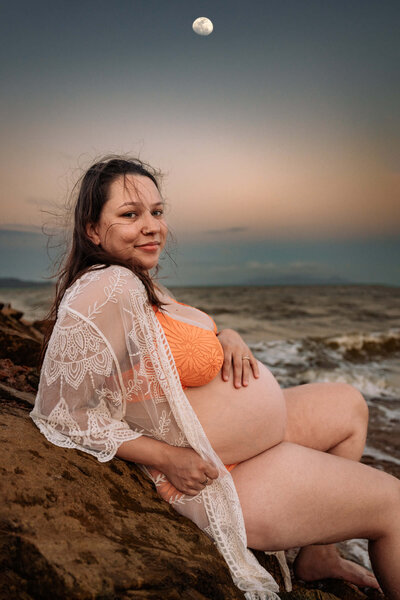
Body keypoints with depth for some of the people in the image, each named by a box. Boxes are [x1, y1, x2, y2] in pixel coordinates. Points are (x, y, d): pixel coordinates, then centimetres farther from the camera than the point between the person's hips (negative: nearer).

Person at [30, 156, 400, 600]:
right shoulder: (107, 290, -28)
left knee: (351, 405, 24)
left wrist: (227, 337, -7)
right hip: (216, 476, -10)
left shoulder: (142, 281, 2)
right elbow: (62, 411, -25)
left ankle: (318, 556, 30)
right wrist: (167, 457, -24)